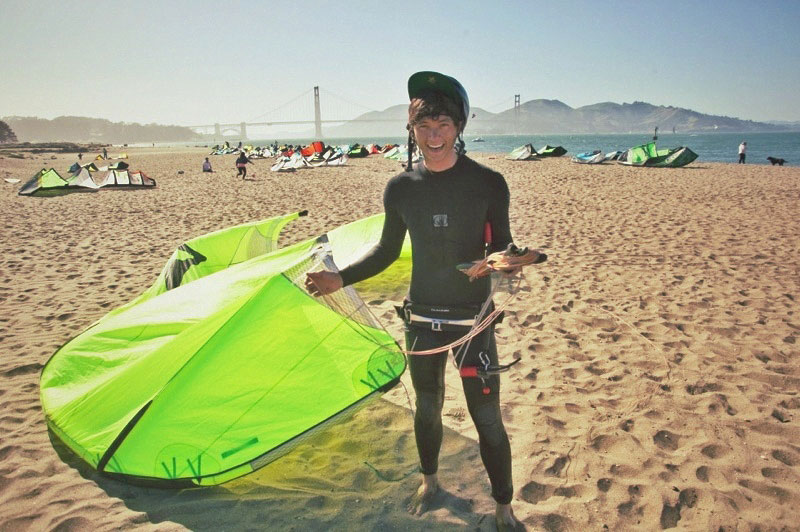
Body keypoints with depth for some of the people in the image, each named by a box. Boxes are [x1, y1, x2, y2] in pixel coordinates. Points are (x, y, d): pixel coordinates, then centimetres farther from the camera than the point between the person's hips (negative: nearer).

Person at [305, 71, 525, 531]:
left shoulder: (487, 183, -11)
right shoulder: (400, 188, -4)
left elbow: (501, 247, -3)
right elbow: (387, 251, 7)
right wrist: (340, 278, -4)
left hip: (474, 318, -2)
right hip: (422, 318, 3)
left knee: (487, 418, 3)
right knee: (427, 407, 20)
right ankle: (430, 482, 46)